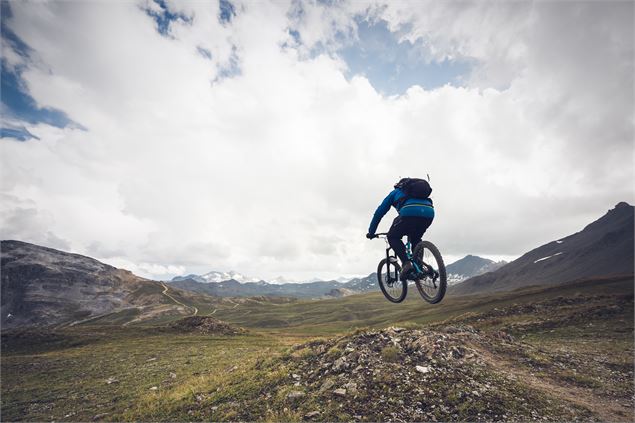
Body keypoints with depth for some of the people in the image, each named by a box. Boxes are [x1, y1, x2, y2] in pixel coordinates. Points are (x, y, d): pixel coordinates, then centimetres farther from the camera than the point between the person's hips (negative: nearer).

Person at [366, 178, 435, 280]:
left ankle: (406, 263, -6)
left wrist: (371, 232, 35)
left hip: (410, 213, -5)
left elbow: (379, 212, 28)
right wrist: (410, 232, 59)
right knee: (416, 239, 30)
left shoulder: (395, 192, 30)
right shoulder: (417, 189, 42)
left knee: (392, 237, 14)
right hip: (429, 214, 5)